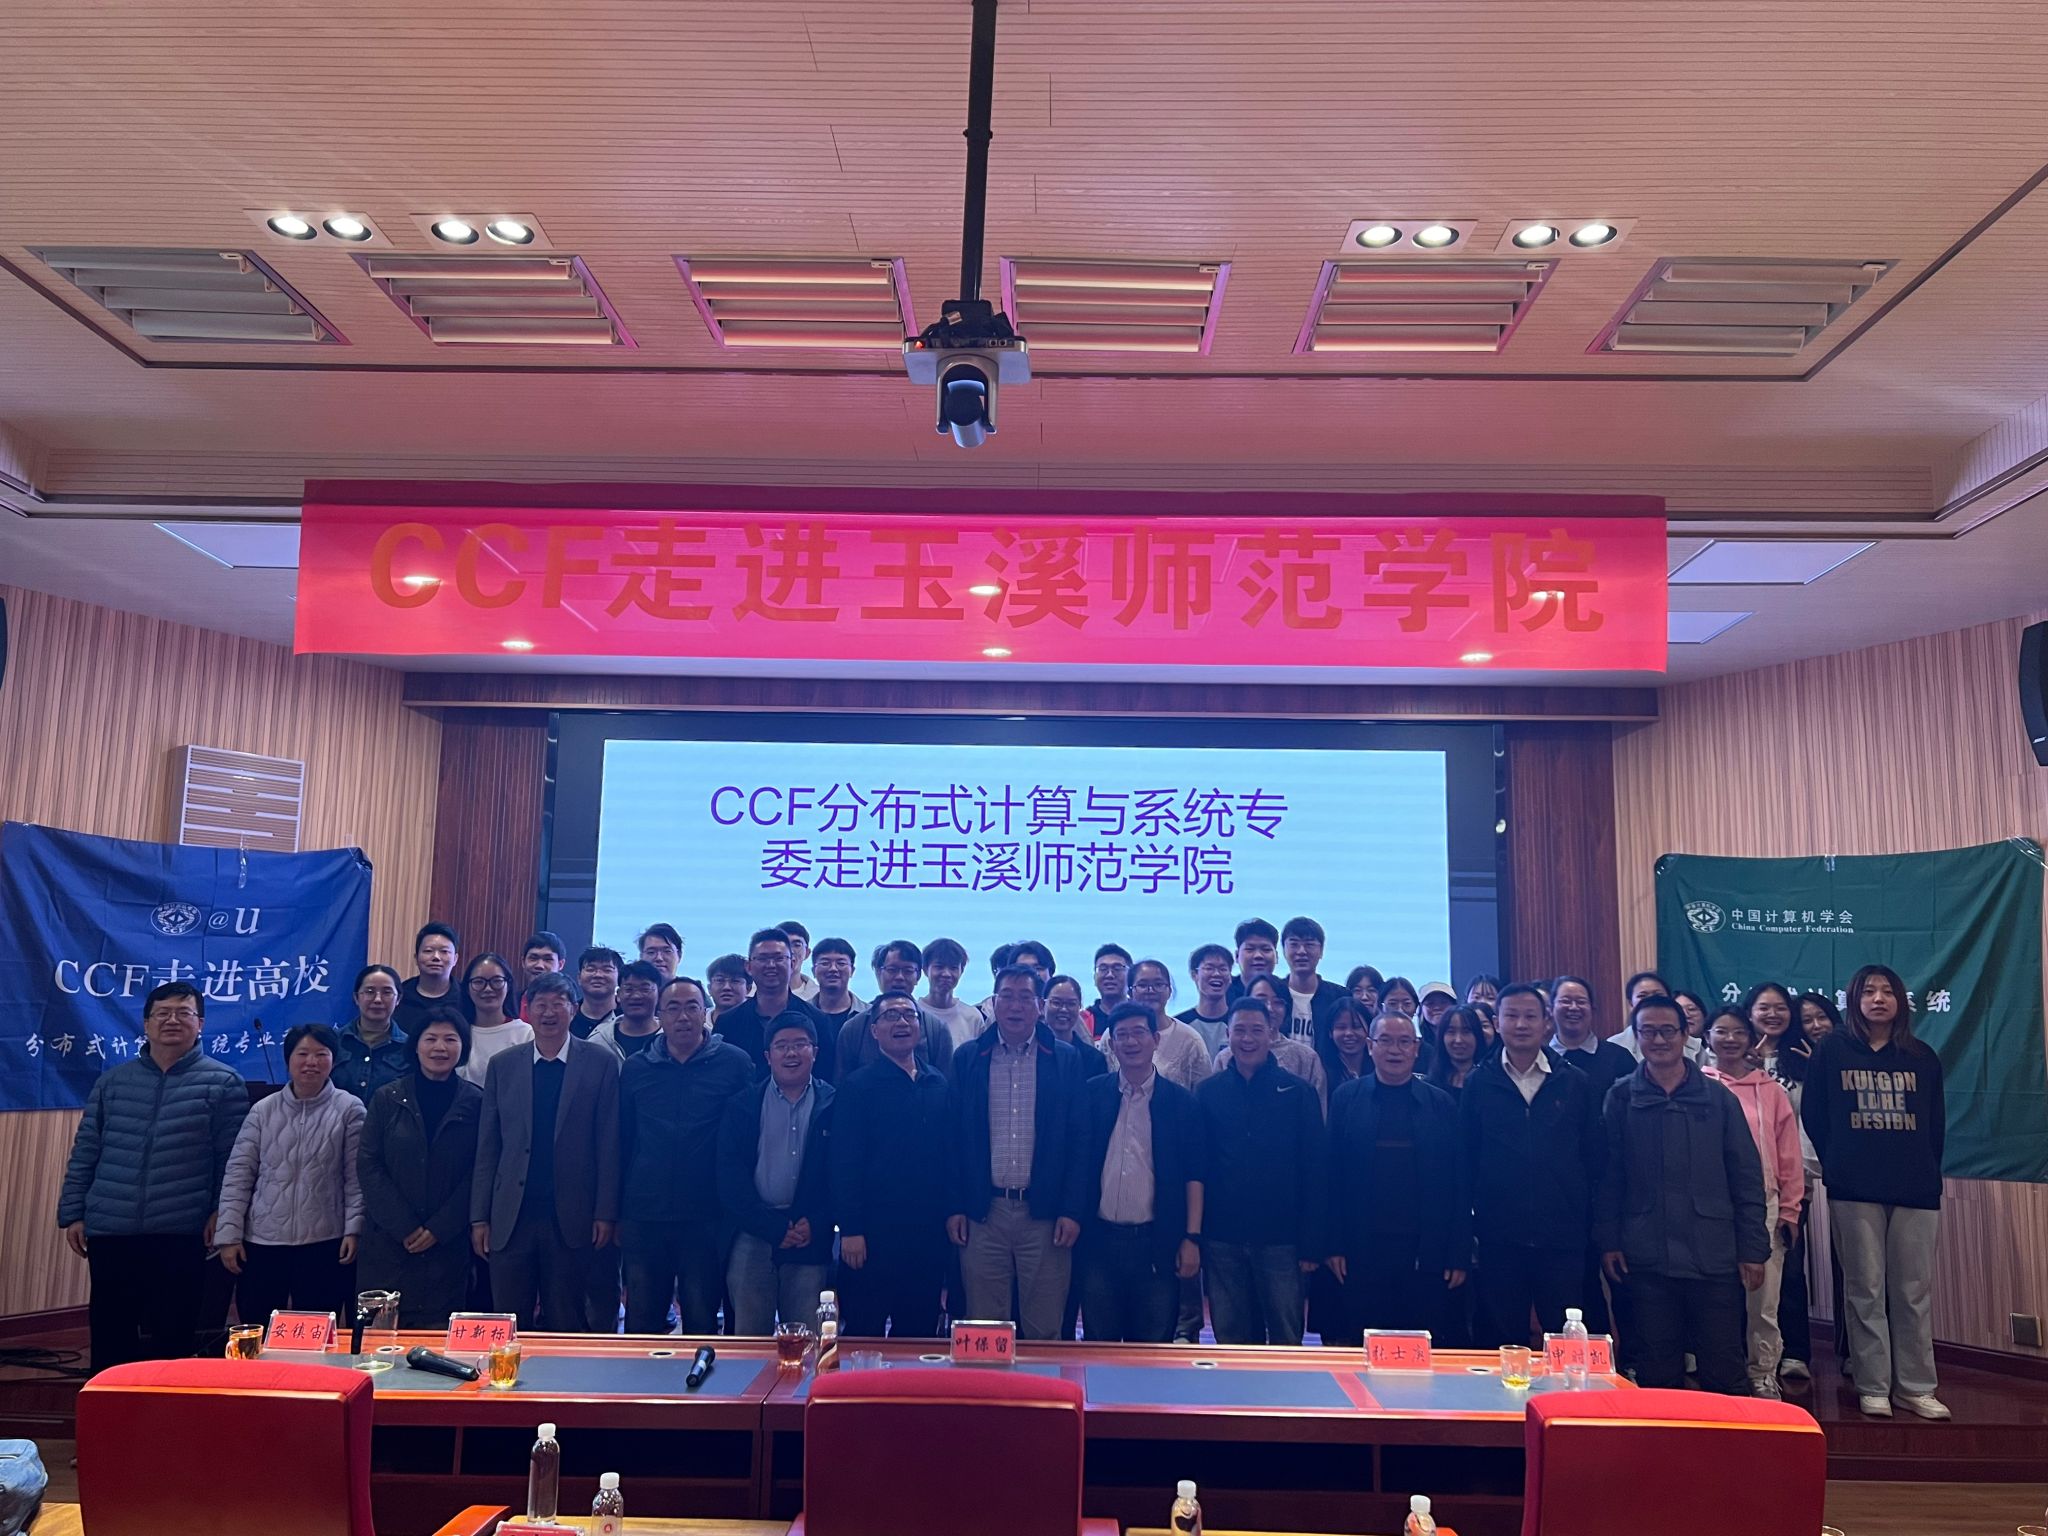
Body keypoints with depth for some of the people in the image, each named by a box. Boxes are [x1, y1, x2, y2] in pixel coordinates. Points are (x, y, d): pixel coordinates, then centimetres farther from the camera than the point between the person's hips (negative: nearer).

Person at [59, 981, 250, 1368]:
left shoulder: (223, 1082, -1)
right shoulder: (112, 1081, 10)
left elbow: (233, 1157, -2)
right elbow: (84, 1152, 12)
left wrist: (221, 1211, -9)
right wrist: (73, 1213, 7)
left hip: (182, 1235, -3)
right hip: (110, 1233, 3)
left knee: (172, 1341, 6)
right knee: (109, 1339, 10)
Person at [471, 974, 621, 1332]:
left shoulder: (601, 1063, 0)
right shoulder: (503, 1065, 7)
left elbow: (609, 1144, -1)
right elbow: (487, 1147, 8)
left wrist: (606, 1213, -5)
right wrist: (479, 1216, 3)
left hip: (572, 1219, -2)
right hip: (510, 1219, 2)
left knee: (568, 1328, 7)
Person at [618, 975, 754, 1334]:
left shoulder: (735, 1063, 0)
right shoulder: (635, 1068, 8)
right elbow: (623, 1141, 11)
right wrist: (617, 1211, 9)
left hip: (706, 1219, -2)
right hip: (644, 1217, 2)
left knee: (702, 1323, 5)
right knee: (640, 1325, 8)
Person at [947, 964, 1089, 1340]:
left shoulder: (1066, 1060, 3)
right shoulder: (967, 1058, 5)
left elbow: (1079, 1140, 1)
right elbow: (954, 1137, 6)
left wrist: (1072, 1210, -5)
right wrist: (954, 1207, 0)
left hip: (1045, 1213, -1)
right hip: (983, 1212, 1)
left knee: (1044, 1331, 5)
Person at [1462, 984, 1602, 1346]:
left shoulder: (1575, 1082, 5)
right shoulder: (1478, 1084, 3)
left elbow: (1593, 1155, 7)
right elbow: (1466, 1159, 4)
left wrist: (1588, 1220, 2)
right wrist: (1469, 1228, 0)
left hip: (1562, 1235, 0)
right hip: (1499, 1235, 0)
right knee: (1502, 1343, 8)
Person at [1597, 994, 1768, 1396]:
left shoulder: (1718, 1098, 4)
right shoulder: (1621, 1098, 3)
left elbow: (1746, 1178, 5)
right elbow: (1608, 1177, 5)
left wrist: (1753, 1249, 0)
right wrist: (1608, 1241, -1)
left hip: (1714, 1259, 0)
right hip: (1647, 1260, 0)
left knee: (1725, 1374, 6)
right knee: (1656, 1376, 8)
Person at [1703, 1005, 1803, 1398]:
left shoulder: (1771, 1093, 8)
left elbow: (1789, 1158, 9)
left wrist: (1789, 1211, 5)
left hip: (1763, 1208, 1)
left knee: (1763, 1300, 3)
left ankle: (1762, 1376, 16)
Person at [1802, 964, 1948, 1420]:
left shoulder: (1922, 1056, 9)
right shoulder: (1832, 1051, 2)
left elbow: (1936, 1125, 12)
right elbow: (1813, 1116, 4)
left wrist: (1925, 1171, 6)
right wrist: (1838, 1164, 4)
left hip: (1916, 1190, 2)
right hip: (1855, 1192, -2)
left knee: (1914, 1290, 4)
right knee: (1865, 1289, 1)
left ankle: (1915, 1386, 15)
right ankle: (1872, 1386, 9)